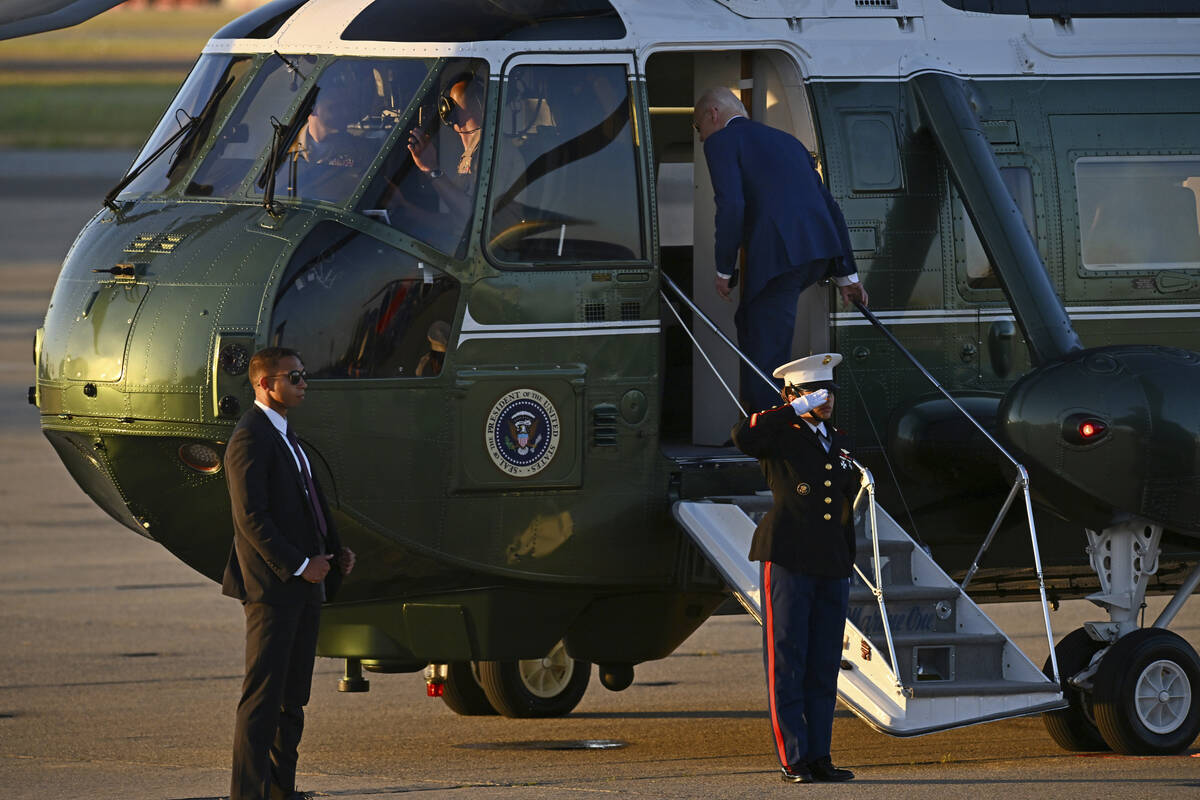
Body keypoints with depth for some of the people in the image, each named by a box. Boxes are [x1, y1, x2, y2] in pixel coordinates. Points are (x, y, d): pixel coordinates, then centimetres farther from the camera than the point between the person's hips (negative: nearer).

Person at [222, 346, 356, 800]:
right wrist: (298, 566, -19)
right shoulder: (250, 439, -13)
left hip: (303, 590, 9)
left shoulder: (286, 436, 18)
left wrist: (335, 552, 10)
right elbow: (251, 517, -19)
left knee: (292, 697, 11)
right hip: (271, 588, -9)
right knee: (263, 697, -9)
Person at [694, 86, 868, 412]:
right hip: (821, 250, 8)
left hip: (779, 254, -8)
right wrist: (846, 275, 25)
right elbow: (829, 205, 24)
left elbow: (731, 206, -9)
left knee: (767, 352, -1)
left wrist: (724, 270, 1)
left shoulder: (721, 141, 6)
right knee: (750, 321, 28)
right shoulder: (786, 141, 29)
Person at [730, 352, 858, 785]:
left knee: (823, 667, 6)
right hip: (788, 561, -6)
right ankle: (793, 760, -4)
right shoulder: (780, 437, -2)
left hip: (832, 567, 6)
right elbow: (743, 437, -25)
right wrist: (796, 410, -20)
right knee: (787, 663, -4)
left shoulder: (839, 443, 18)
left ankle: (819, 757, 10)